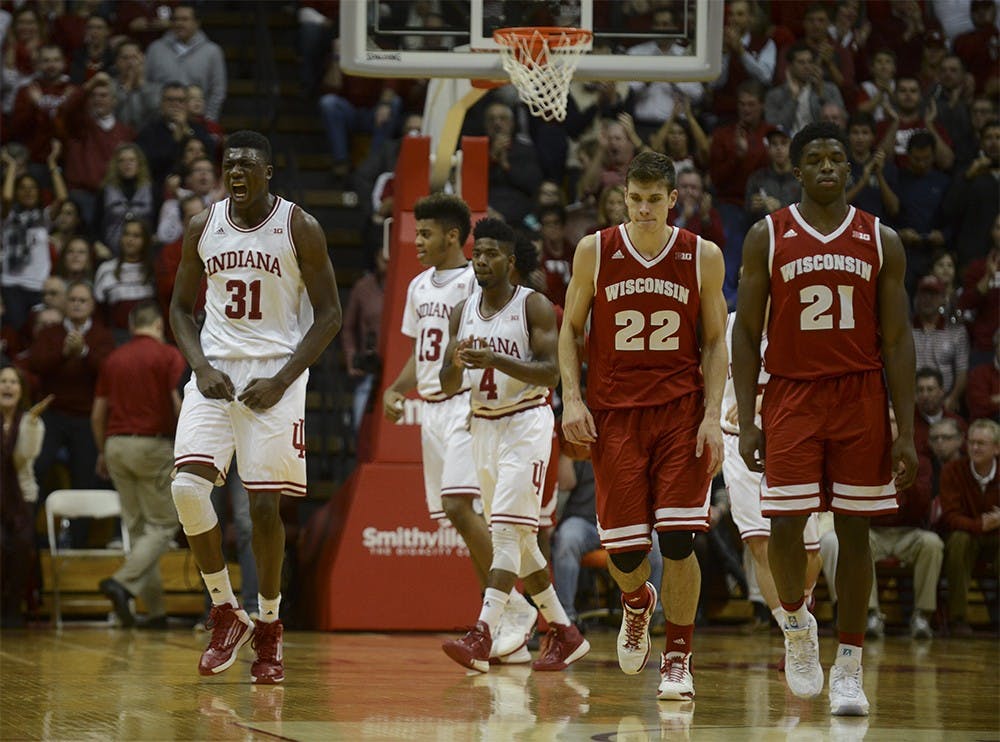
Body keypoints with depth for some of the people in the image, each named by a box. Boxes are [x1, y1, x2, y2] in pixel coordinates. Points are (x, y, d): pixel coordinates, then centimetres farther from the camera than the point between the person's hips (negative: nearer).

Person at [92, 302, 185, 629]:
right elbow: (180, 404, -13)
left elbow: (97, 413, 12)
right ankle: (122, 581, -21)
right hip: (153, 443, -5)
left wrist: (102, 452, 24)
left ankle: (156, 610, 8)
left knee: (138, 528, 10)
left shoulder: (114, 359, 11)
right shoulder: (168, 355, -4)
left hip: (116, 444, 5)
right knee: (162, 526, 1)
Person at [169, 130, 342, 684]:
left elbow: (329, 313, -3)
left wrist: (281, 380, -12)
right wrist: (201, 366, -4)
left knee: (264, 503, -3)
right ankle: (226, 615, 0)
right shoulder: (202, 228, 5)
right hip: (215, 373, 3)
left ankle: (269, 628, 14)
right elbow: (181, 307, 14)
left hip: (274, 377, -3)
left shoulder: (299, 229, -4)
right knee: (187, 486, -15)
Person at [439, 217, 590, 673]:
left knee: (507, 531, -17)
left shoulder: (534, 306, -8)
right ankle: (564, 633, 24)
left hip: (526, 424, -7)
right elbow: (448, 386, 9)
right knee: (518, 539, 12)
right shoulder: (463, 313, 9)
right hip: (483, 427, 7)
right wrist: (457, 365, -14)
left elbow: (551, 373, -16)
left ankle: (482, 637, -27)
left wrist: (497, 361, -27)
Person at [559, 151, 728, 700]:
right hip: (614, 412, 1)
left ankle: (678, 660, 2)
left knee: (678, 540, -11)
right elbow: (571, 329, 8)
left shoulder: (703, 257, 0)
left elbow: (716, 342, 4)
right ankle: (637, 604, 35)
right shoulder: (595, 252, 1)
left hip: (681, 410, -1)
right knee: (622, 550, -1)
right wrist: (572, 399, -5)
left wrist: (712, 416, -6)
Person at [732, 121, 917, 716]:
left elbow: (897, 341, 4)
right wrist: (746, 423, -5)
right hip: (792, 395, -1)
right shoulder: (767, 237, 2)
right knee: (786, 525, -10)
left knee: (854, 529, 2)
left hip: (861, 399, 1)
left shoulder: (882, 241, 4)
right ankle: (796, 620, 20)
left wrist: (906, 432, -2)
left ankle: (849, 667, 8)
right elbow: (747, 335, 3)